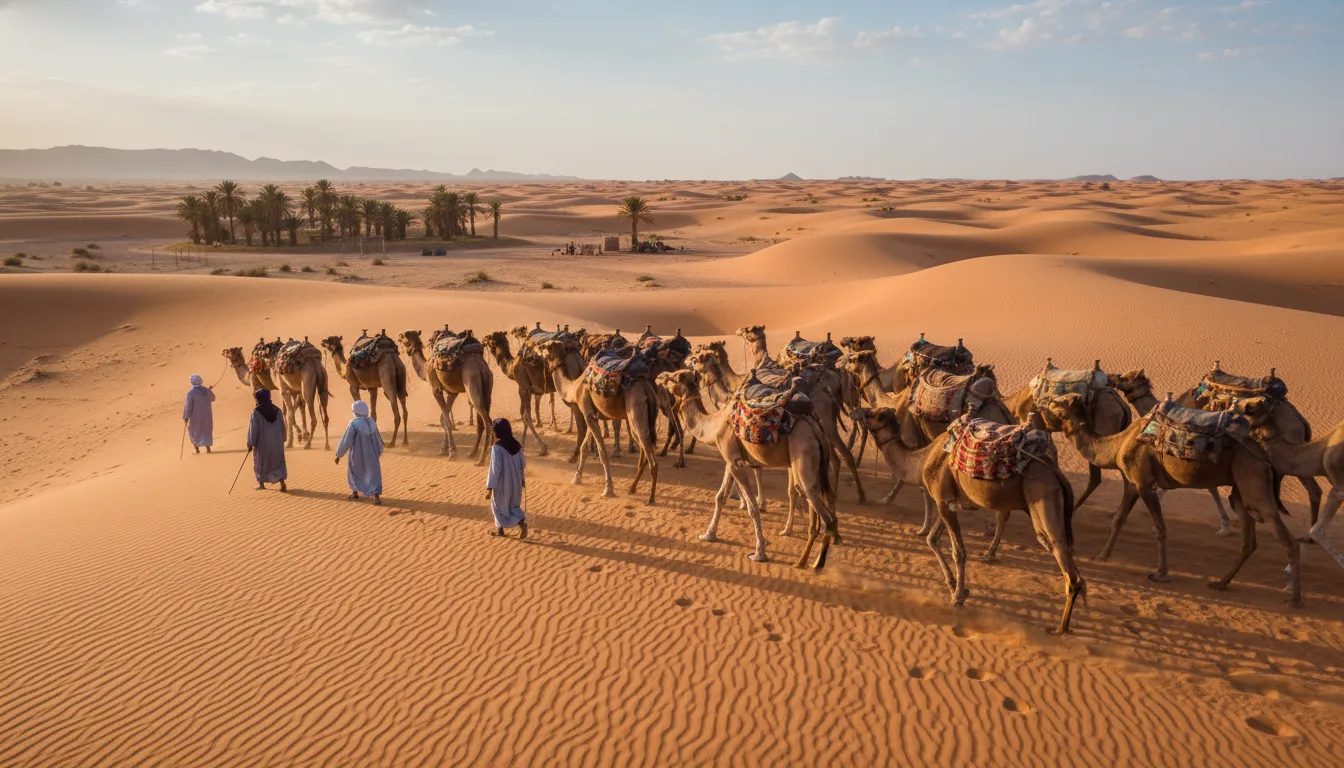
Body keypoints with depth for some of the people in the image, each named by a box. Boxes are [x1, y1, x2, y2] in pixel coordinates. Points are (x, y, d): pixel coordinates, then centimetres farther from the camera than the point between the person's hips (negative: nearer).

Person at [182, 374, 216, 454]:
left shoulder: (191, 392, -16)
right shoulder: (206, 390, -5)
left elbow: (188, 406, -17)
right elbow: (212, 398, 15)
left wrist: (186, 417, -9)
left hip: (196, 416, -3)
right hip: (206, 414, 3)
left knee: (194, 431, 17)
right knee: (206, 431, 13)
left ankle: (197, 449, 16)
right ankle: (208, 448, 1)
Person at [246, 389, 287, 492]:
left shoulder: (256, 412, -12)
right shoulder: (277, 410, 2)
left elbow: (253, 428, -11)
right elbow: (282, 427, 9)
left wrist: (250, 443, -2)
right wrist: (282, 440, 20)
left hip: (262, 442, -3)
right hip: (277, 442, 3)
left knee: (260, 462, 15)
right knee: (278, 462, 8)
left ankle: (261, 484, 24)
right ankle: (282, 483, -8)